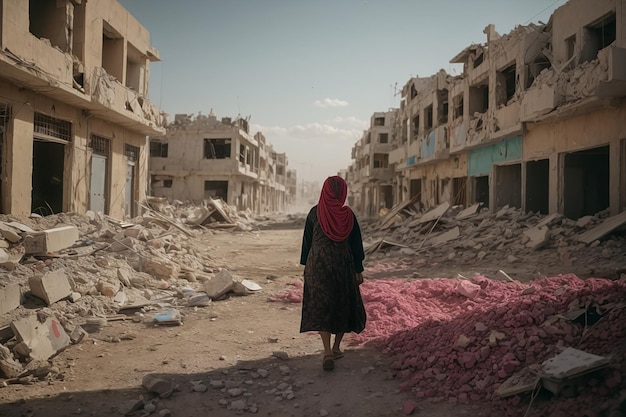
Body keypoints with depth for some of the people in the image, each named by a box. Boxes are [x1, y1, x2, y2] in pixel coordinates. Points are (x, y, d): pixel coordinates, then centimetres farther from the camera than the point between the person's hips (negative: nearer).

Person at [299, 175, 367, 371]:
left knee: (321, 306, 0)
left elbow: (307, 240, 2)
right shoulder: (348, 215, -4)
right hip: (343, 264, 1)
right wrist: (359, 270, 7)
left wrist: (306, 266, 12)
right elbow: (356, 243, 0)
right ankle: (336, 347, 25)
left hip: (318, 264, -1)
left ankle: (328, 351, -11)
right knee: (343, 304, 16)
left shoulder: (314, 213, -4)